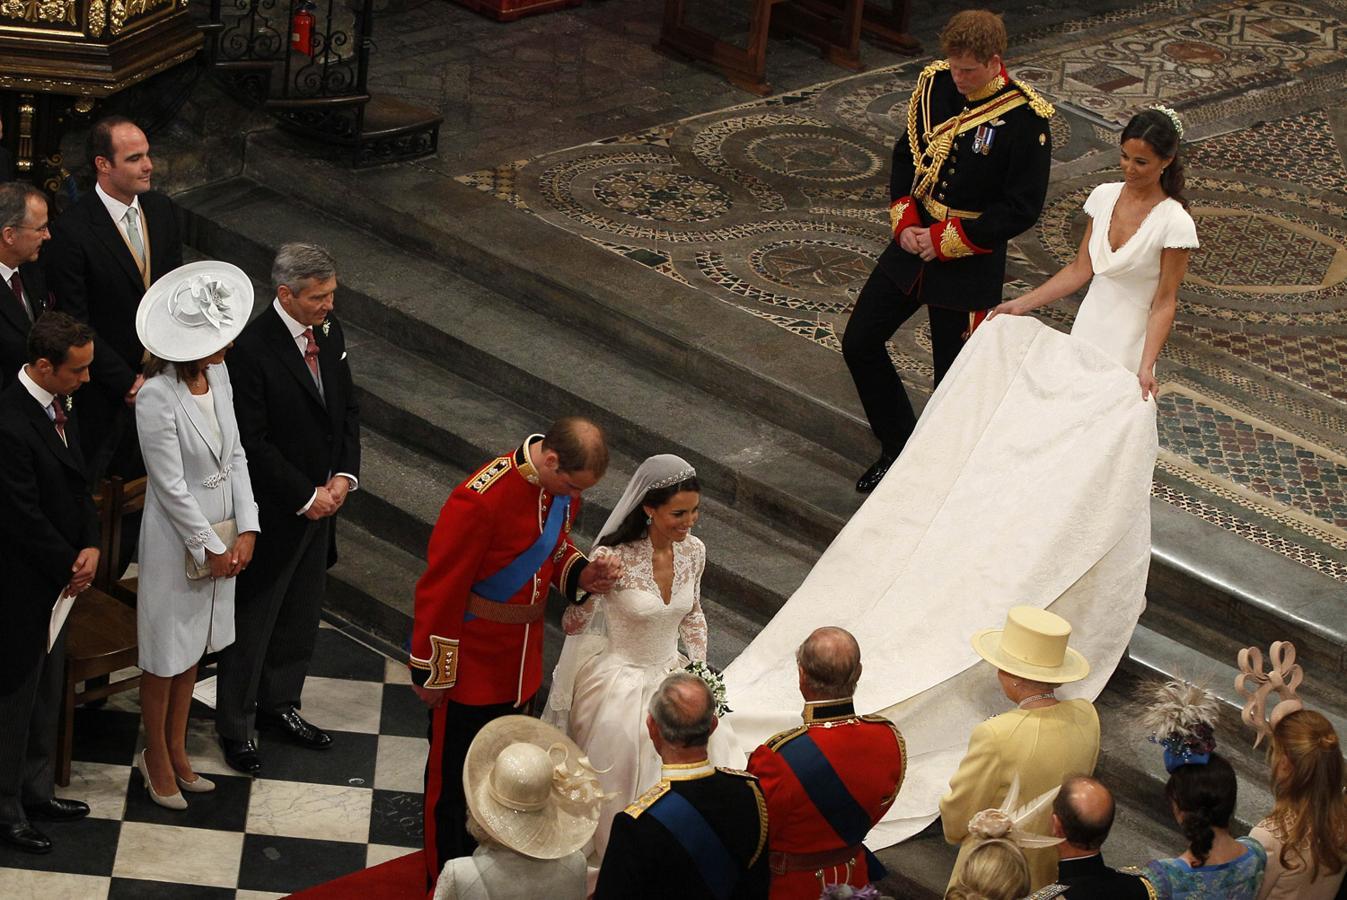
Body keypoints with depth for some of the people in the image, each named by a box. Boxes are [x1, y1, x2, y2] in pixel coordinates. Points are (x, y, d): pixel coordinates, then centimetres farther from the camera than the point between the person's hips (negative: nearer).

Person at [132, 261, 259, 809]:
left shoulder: (217, 372, -3)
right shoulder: (157, 397, -26)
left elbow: (235, 454, 4)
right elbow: (171, 487, -21)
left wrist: (245, 530, -3)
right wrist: (212, 548, -13)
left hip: (220, 533, 7)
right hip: (177, 539, -7)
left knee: (195, 646, 20)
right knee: (165, 654, 10)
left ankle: (176, 751, 36)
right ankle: (157, 759, 28)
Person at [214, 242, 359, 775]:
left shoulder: (329, 332, 1)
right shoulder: (253, 349, -23)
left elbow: (347, 408, 11)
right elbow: (252, 443, -21)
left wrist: (344, 475, -3)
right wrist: (306, 496, -17)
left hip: (320, 503, 7)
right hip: (273, 511, -7)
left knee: (300, 616, 19)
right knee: (253, 621, 6)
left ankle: (279, 706, 36)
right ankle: (234, 726, 20)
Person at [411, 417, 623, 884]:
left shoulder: (563, 484, -8)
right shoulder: (480, 499, -31)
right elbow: (441, 590, -23)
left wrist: (581, 573, -10)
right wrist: (431, 673, -15)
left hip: (521, 659, 7)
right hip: (470, 662, -7)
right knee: (454, 775, 10)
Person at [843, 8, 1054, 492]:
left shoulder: (1026, 119, -19)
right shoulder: (934, 84, -3)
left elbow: (1022, 209, -16)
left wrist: (946, 240, -17)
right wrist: (904, 220, -5)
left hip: (969, 266, -6)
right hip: (912, 247, 6)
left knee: (954, 379, 4)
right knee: (859, 343, 11)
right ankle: (898, 447, 28)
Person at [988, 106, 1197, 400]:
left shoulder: (1175, 224, -17)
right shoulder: (1104, 196, -1)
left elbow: (1164, 304, -14)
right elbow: (1080, 269, 6)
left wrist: (1146, 366, -24)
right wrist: (1021, 304, 1)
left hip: (1128, 343, -5)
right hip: (1088, 326, 5)